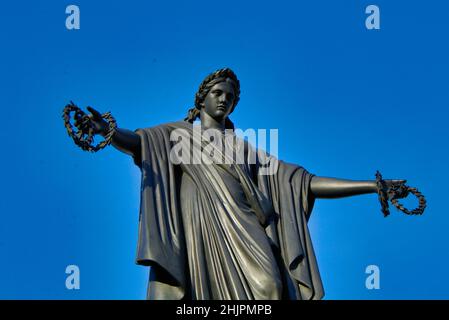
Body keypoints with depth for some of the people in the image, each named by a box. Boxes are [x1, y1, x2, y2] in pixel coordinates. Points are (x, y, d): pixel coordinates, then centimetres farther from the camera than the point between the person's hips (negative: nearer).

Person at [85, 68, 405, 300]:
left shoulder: (245, 148, 27)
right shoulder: (177, 133, 19)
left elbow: (304, 182, 21)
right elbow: (136, 142, -3)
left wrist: (372, 186, 14)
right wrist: (106, 131, -28)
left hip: (242, 228, 2)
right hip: (200, 227, -2)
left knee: (267, 285, -23)